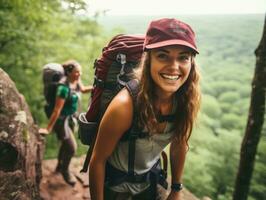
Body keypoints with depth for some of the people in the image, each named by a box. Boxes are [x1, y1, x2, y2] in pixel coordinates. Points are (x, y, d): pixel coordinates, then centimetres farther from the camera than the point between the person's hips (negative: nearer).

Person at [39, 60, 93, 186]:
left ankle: (60, 166, 47)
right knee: (72, 147, -3)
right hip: (61, 119, -8)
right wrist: (48, 129, -23)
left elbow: (83, 89, 16)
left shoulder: (76, 81, -7)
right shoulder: (64, 87, -31)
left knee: (66, 144, 23)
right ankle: (65, 171, 25)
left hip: (70, 117, 8)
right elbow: (57, 110, -29)